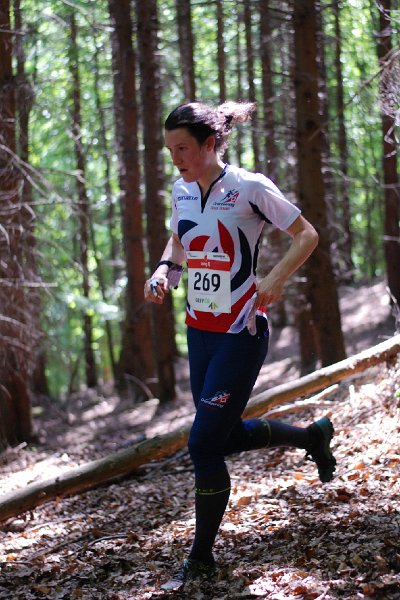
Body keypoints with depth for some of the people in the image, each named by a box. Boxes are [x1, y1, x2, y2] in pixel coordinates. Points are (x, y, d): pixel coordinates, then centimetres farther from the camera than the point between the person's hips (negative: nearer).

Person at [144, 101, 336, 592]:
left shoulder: (249, 188, -14)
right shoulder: (182, 191, 5)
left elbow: (306, 235, -7)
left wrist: (275, 281, -22)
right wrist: (163, 271, 0)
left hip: (240, 334, -7)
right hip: (199, 330, 7)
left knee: (204, 443, -9)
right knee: (223, 436, 14)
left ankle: (202, 558, 6)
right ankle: (312, 436, 39)